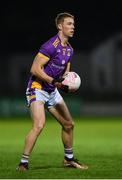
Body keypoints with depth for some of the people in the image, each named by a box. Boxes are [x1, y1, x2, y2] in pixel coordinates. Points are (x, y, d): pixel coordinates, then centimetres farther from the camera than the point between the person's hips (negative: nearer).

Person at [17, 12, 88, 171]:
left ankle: (69, 159, 30)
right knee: (39, 125, -25)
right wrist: (53, 81, -27)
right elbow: (35, 69, -23)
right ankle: (23, 163, -20)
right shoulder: (51, 46, -20)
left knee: (69, 124, 13)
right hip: (37, 88, -9)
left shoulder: (69, 50, 8)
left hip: (52, 91, 9)